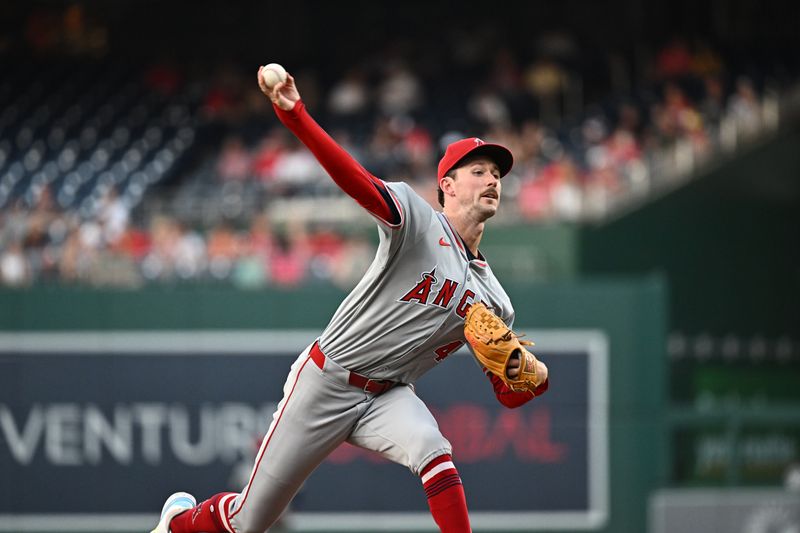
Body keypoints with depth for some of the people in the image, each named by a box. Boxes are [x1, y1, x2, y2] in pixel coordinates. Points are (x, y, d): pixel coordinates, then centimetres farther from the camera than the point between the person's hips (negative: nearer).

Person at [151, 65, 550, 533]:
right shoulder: (418, 220, -9)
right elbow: (354, 179, -25)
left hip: (388, 397, 4)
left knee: (432, 451, -32)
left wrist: (537, 375, -18)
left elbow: (508, 394, 8)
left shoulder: (493, 301, 8)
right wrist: (293, 113, -42)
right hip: (326, 381, -4)